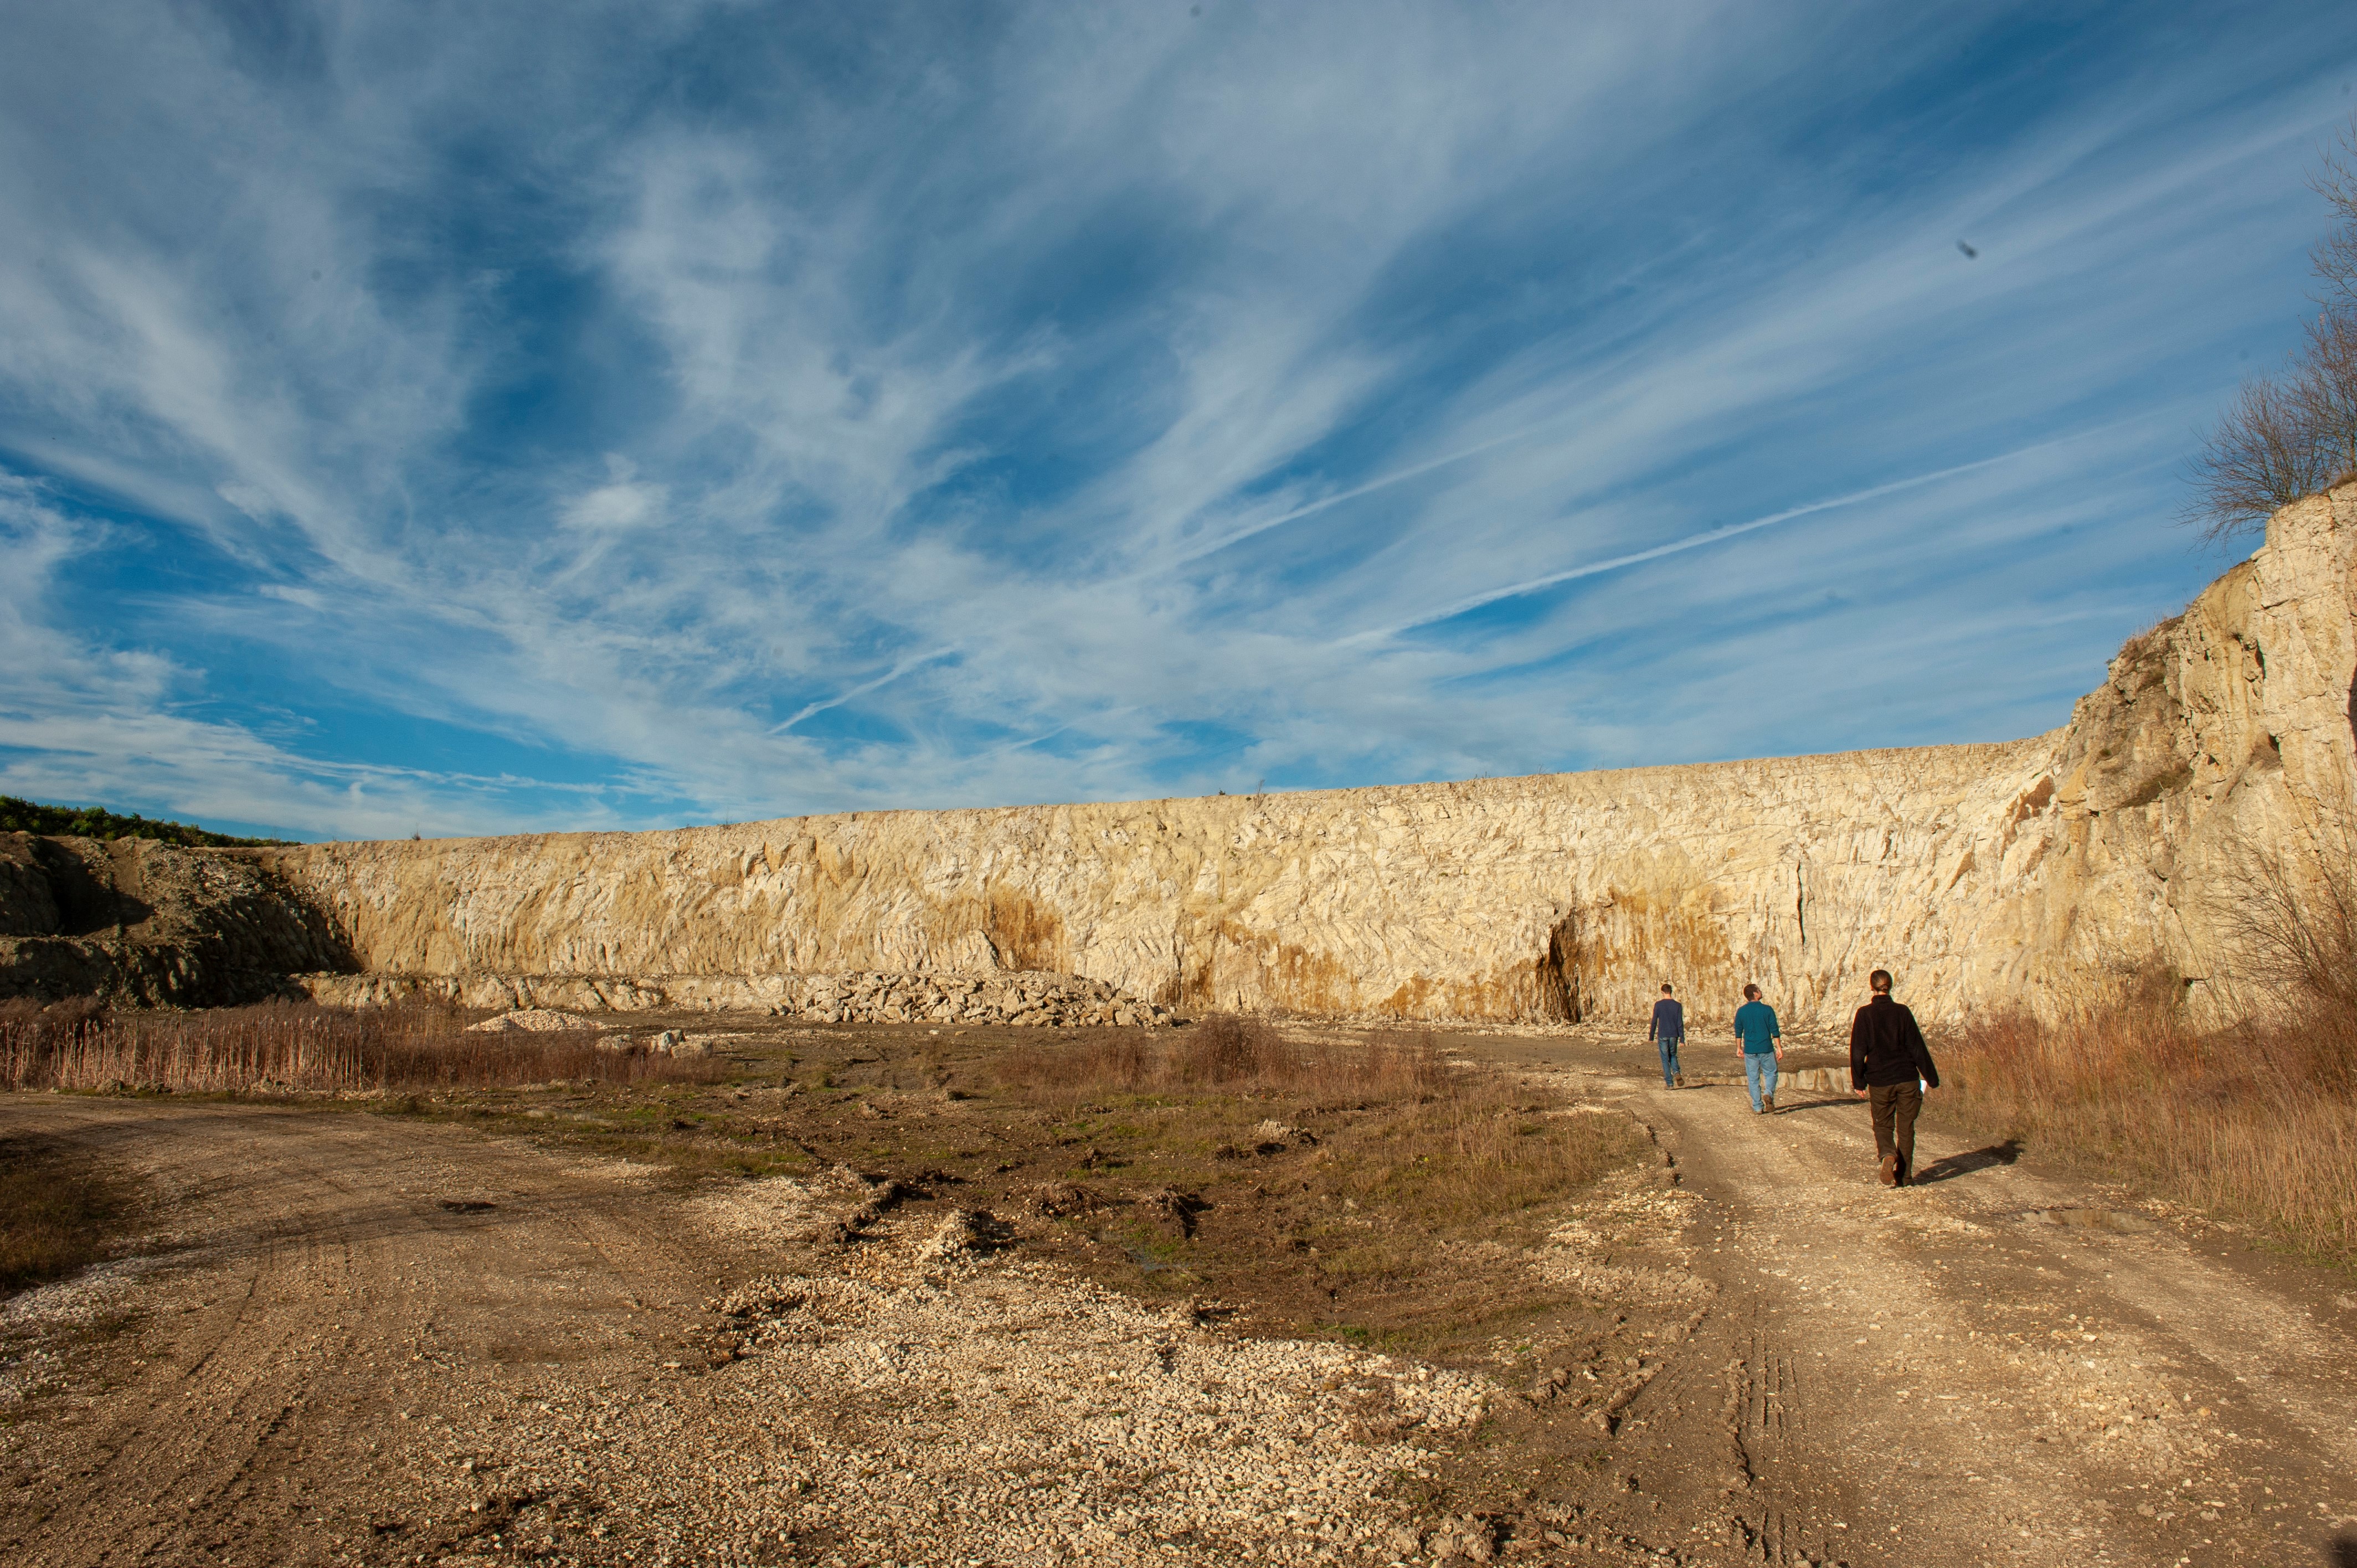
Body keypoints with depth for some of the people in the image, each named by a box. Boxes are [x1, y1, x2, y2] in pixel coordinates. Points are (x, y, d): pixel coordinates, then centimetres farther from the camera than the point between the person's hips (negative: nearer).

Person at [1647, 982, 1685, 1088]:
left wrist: (1651, 1037, 5)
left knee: (1665, 1059, 4)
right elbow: (1680, 1024, -2)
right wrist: (1682, 1039, 1)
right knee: (1673, 1055, 21)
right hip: (1674, 1036, 2)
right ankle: (1676, 1073, -6)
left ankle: (1669, 1083, 1)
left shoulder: (1658, 1005, -6)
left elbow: (1654, 1022, -4)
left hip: (1662, 1036, -2)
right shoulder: (1677, 1005, 0)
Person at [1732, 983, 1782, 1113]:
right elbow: (1775, 1031, -6)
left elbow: (1738, 1032, 5)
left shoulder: (1741, 1011, 0)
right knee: (1771, 1073, 16)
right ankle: (1769, 1093, -9)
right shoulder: (1767, 1009, -6)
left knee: (1753, 1078, 7)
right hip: (1766, 1049, -1)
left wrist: (1739, 1048, 16)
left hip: (1750, 1050, 2)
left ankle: (1757, 1108, 6)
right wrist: (1779, 1048, 0)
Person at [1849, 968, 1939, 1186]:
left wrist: (1859, 1082, 2)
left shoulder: (1864, 1014, -5)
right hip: (1908, 1079, 1)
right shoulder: (1902, 1012, -3)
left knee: (1883, 1125, 13)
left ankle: (1888, 1155, -16)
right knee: (1906, 1127, 10)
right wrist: (1931, 1078, 7)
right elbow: (1918, 1048, -1)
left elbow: (1858, 1051, -5)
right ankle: (1903, 1176, 12)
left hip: (1880, 1081, -1)